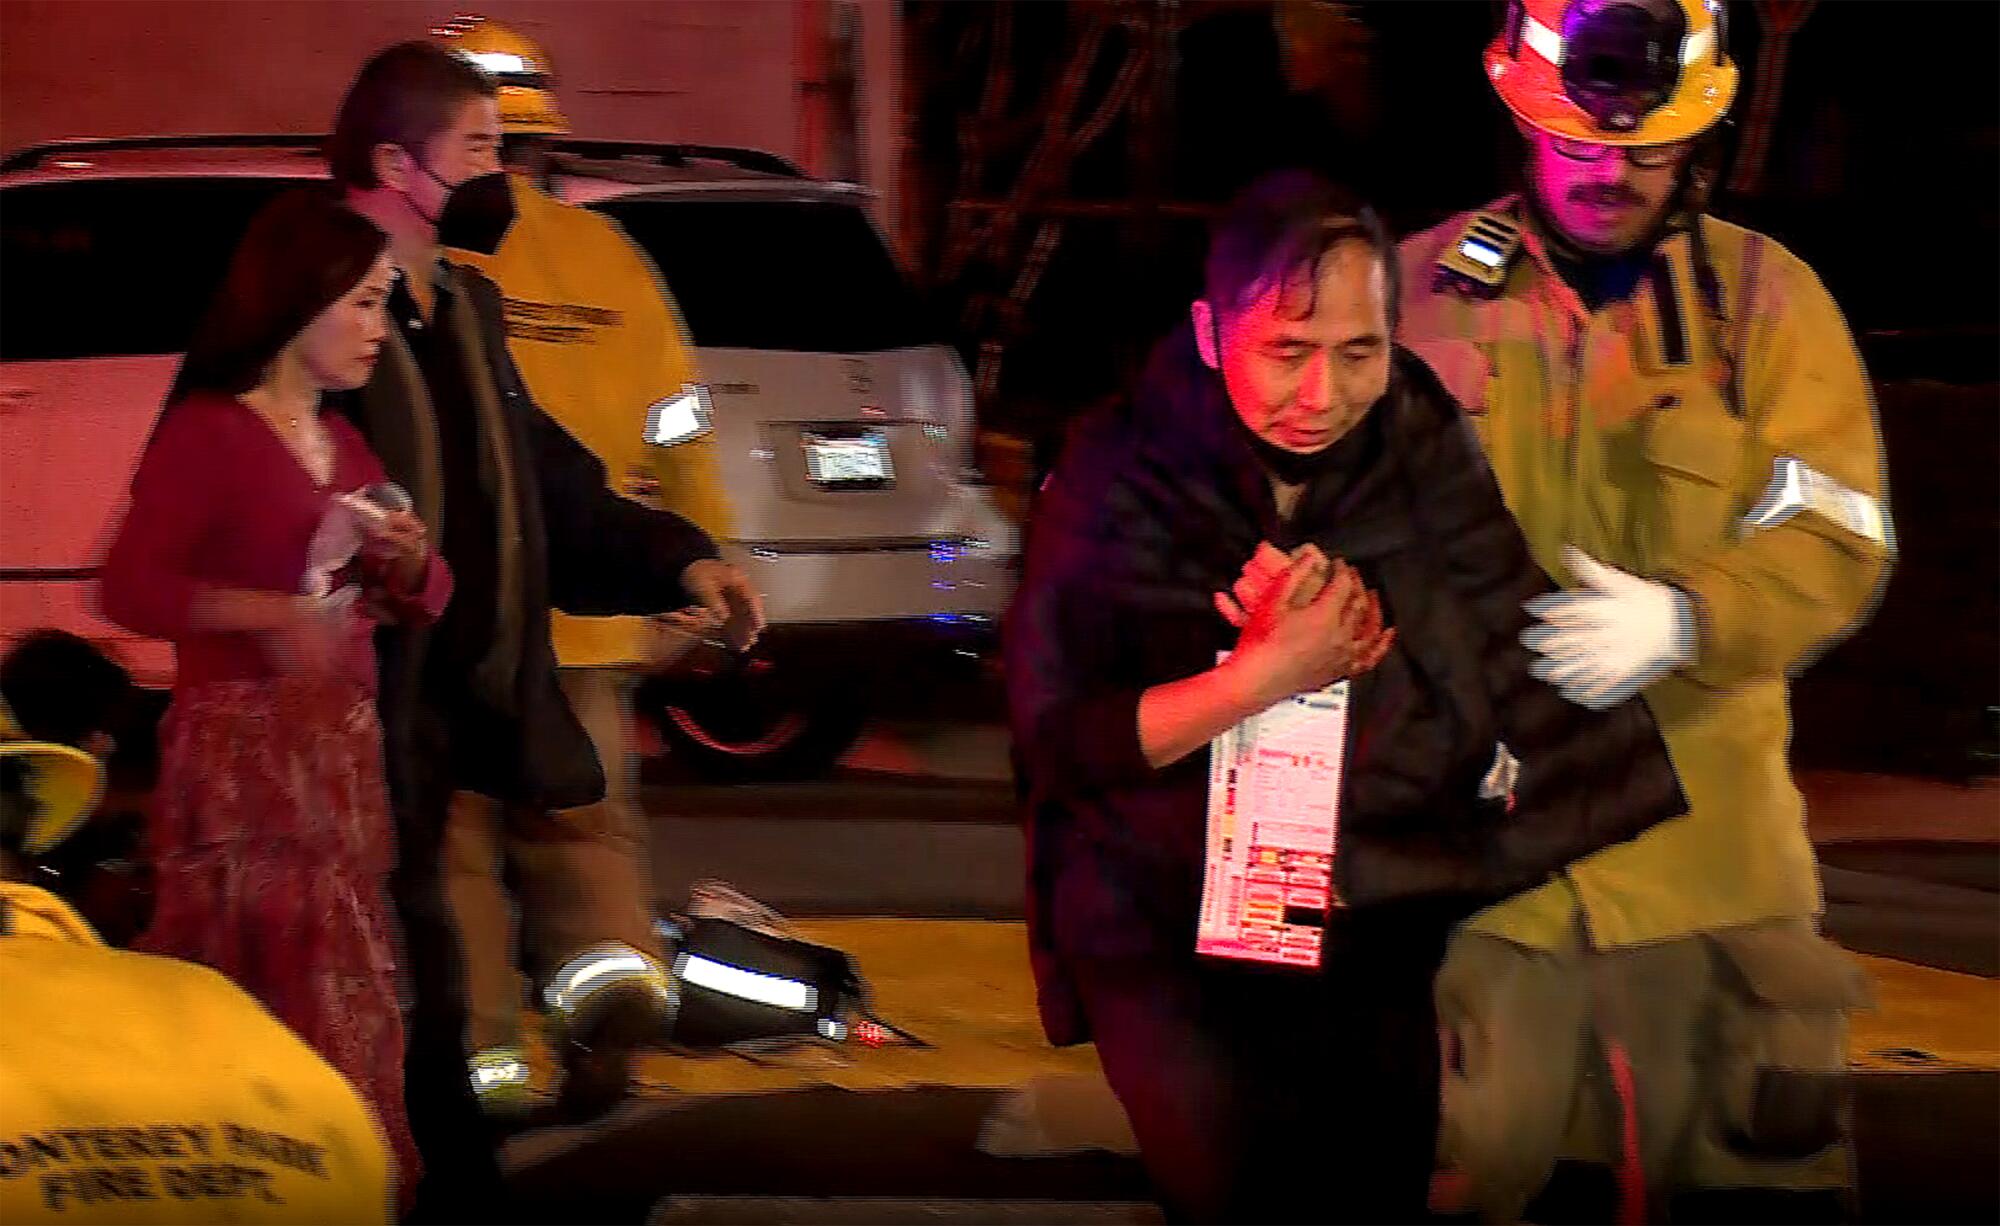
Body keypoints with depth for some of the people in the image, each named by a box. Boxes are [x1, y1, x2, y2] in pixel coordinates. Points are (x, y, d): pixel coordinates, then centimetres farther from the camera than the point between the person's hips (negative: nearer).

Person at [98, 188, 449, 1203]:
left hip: (342, 750, 8)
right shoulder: (205, 432, -8)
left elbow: (423, 602, 22)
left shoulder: (343, 444, 16)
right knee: (274, 992, -10)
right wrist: (265, 612, -29)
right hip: (241, 749, -8)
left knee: (347, 989, 6)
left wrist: (409, 561, -1)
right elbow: (128, 589, -17)